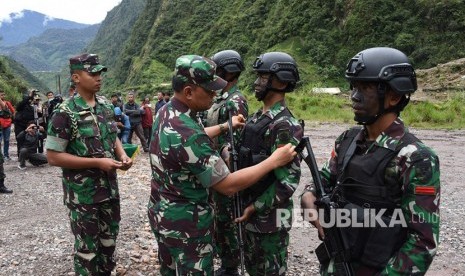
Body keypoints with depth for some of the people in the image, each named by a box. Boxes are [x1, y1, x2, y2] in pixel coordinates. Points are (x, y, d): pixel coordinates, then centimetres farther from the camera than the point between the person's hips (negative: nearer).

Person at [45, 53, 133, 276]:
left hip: (110, 187, 6)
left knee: (109, 240, 21)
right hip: (82, 193, -6)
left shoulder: (106, 106, 3)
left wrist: (122, 155, -5)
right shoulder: (65, 113, -16)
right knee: (87, 247, 10)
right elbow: (53, 157, -16)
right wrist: (97, 162, -22)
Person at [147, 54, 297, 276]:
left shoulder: (165, 112, -2)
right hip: (186, 224, -9)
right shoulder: (187, 133, -32)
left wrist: (225, 127, 22)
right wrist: (274, 161, -20)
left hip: (162, 214, 9)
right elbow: (228, 185, -27)